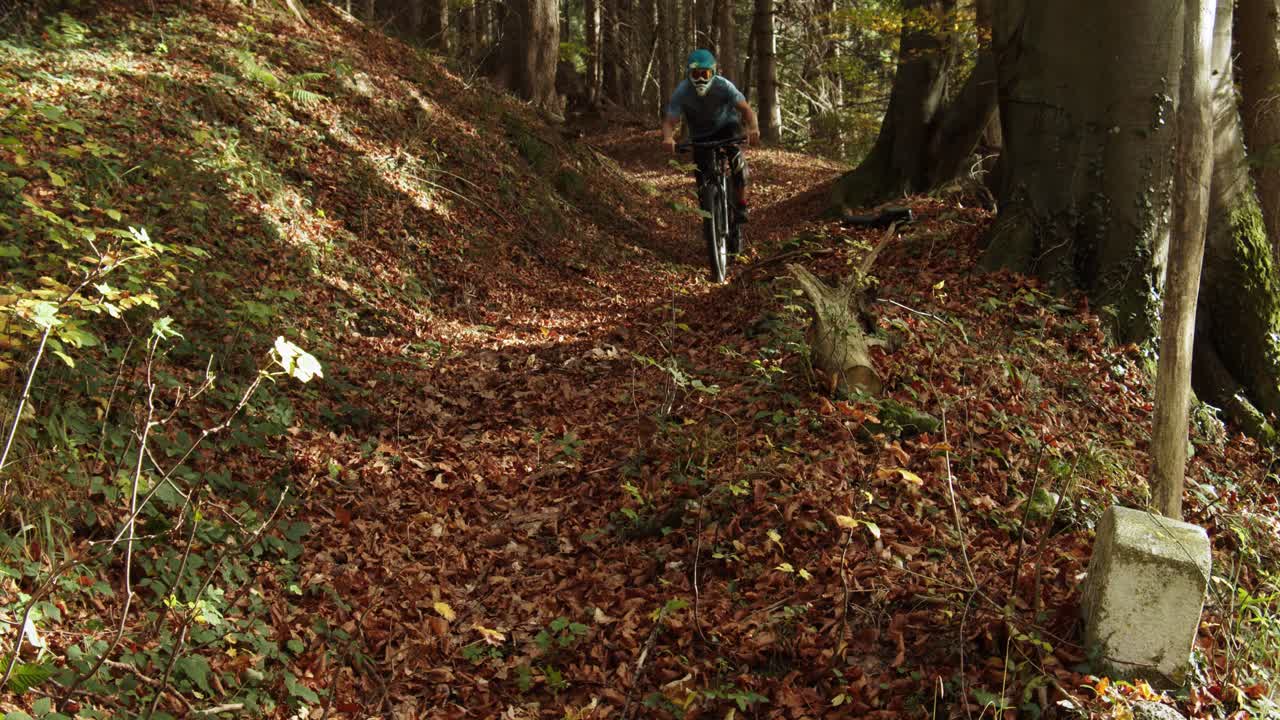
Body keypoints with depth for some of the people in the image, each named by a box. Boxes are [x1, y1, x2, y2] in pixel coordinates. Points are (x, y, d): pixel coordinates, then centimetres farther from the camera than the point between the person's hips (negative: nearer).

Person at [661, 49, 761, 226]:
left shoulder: (723, 86, -28)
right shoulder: (681, 92, -27)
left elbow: (745, 109, -32)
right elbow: (669, 122, -31)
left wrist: (753, 129, -53)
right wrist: (668, 138, -54)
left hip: (727, 126, -1)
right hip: (700, 135, 1)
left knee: (737, 158, -31)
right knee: (704, 179, -7)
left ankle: (741, 204, -15)